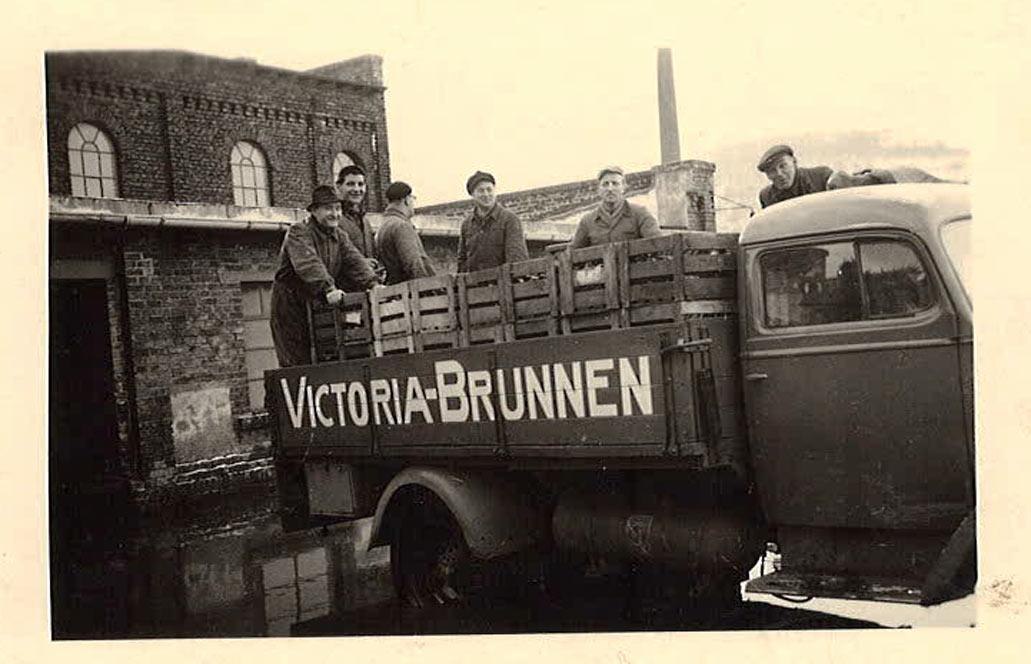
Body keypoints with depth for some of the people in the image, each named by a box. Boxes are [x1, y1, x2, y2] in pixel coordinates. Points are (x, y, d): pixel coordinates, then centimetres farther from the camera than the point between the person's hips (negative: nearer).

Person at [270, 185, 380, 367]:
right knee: (298, 364, -5)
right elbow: (308, 264, -28)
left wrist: (373, 283, -21)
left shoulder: (340, 237, 11)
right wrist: (328, 289, -42)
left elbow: (355, 262, -2)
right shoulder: (298, 233, -12)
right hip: (291, 306, -6)